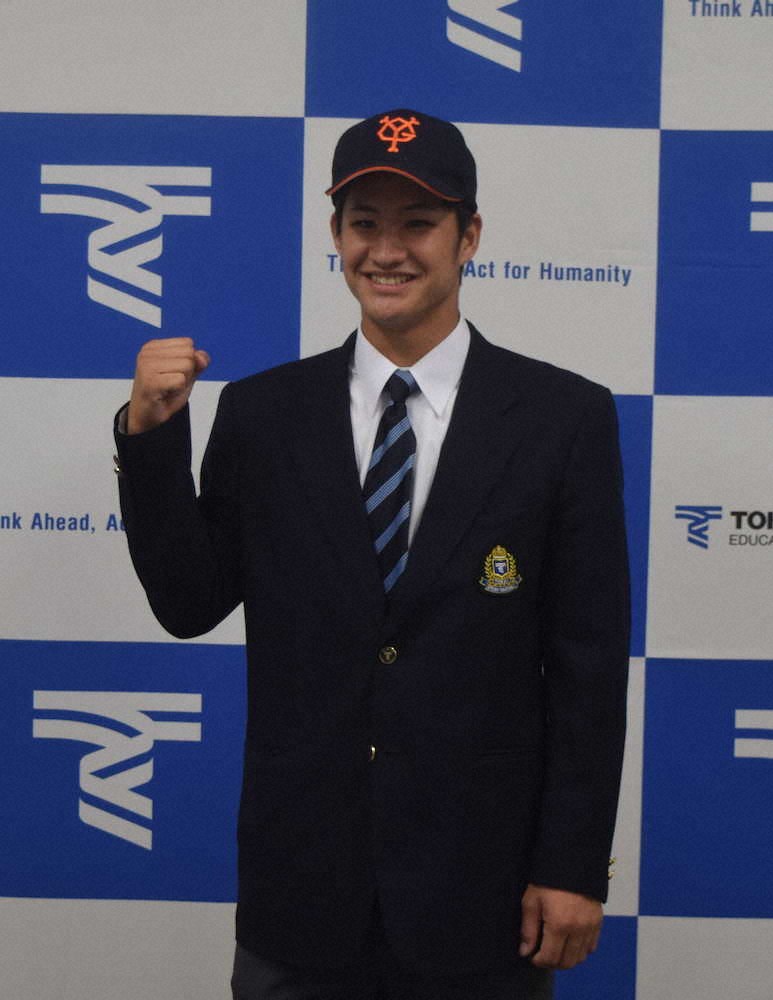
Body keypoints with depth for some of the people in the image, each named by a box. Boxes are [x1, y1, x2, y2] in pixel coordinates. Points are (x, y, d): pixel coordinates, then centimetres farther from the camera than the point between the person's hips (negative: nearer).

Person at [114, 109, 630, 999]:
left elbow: (589, 662, -5)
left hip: (480, 894, -1)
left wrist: (574, 868, -5)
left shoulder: (565, 417, -6)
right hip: (299, 888, 2)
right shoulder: (261, 414, 0)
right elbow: (188, 605, 2)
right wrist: (152, 436, -10)